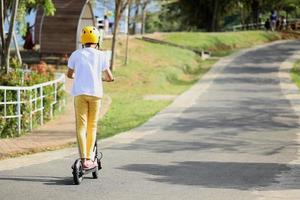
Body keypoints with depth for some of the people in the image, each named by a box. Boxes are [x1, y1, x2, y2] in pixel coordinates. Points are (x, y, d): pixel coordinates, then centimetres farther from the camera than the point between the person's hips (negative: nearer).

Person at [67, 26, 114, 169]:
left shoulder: (76, 54, 8)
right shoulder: (101, 56, 6)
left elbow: (70, 74, 22)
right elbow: (110, 78, 8)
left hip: (80, 93, 0)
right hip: (96, 93, 0)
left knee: (81, 126, -3)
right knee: (92, 126, 10)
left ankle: (84, 159, -14)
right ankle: (89, 158, 8)